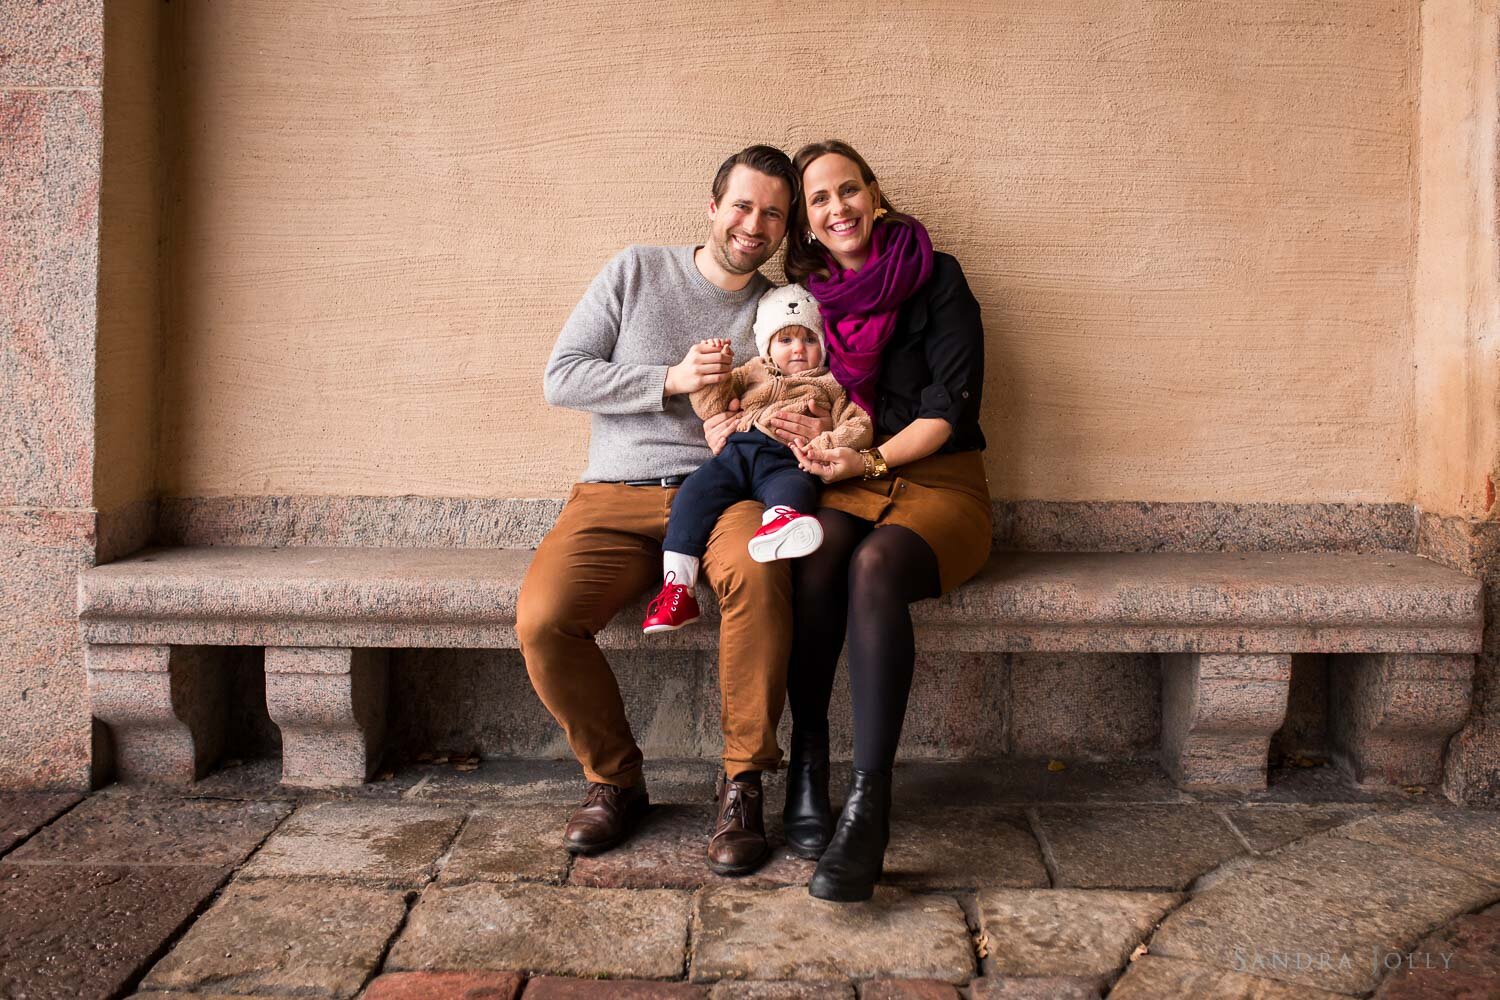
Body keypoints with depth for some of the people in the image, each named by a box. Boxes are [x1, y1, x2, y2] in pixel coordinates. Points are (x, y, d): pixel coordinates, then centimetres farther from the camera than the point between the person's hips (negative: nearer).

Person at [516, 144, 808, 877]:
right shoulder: (636, 273, 9)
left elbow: (804, 425, 12)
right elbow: (560, 378, 2)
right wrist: (671, 381, -9)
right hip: (616, 495, 0)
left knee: (757, 571, -37)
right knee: (541, 620, -27)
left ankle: (743, 783, -20)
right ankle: (614, 779, -1)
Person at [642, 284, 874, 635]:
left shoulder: (830, 385, 29)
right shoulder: (753, 372, 34)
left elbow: (860, 425, 14)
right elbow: (711, 406, 24)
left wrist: (826, 445, -7)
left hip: (788, 461, -2)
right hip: (737, 451, 2)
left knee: (794, 489, -37)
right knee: (695, 492, -24)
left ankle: (778, 522, -73)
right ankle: (676, 585, -29)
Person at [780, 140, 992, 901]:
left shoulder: (936, 279, 4)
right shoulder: (804, 296, 14)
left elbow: (952, 404, -5)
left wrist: (872, 460, -17)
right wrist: (808, 447, -8)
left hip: (938, 480, -2)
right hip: (844, 485, 3)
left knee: (874, 567, -35)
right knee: (817, 554, -34)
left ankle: (868, 804, -39)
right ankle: (807, 767, -29)